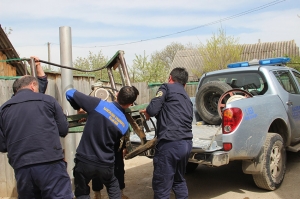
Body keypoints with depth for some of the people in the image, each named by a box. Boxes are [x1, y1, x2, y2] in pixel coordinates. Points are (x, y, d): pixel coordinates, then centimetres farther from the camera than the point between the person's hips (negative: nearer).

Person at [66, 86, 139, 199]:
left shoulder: (98, 104, -13)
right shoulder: (124, 125, -5)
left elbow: (70, 93, -7)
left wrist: (78, 108, 12)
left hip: (84, 162, -1)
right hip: (106, 165, 2)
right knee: (113, 186, 31)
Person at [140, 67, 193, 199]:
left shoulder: (167, 87, 4)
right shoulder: (187, 98, 26)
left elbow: (153, 109, -8)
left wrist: (147, 112, 14)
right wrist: (150, 112, 32)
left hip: (170, 143, -8)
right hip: (186, 143, 8)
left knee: (161, 185, 1)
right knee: (179, 181, 25)